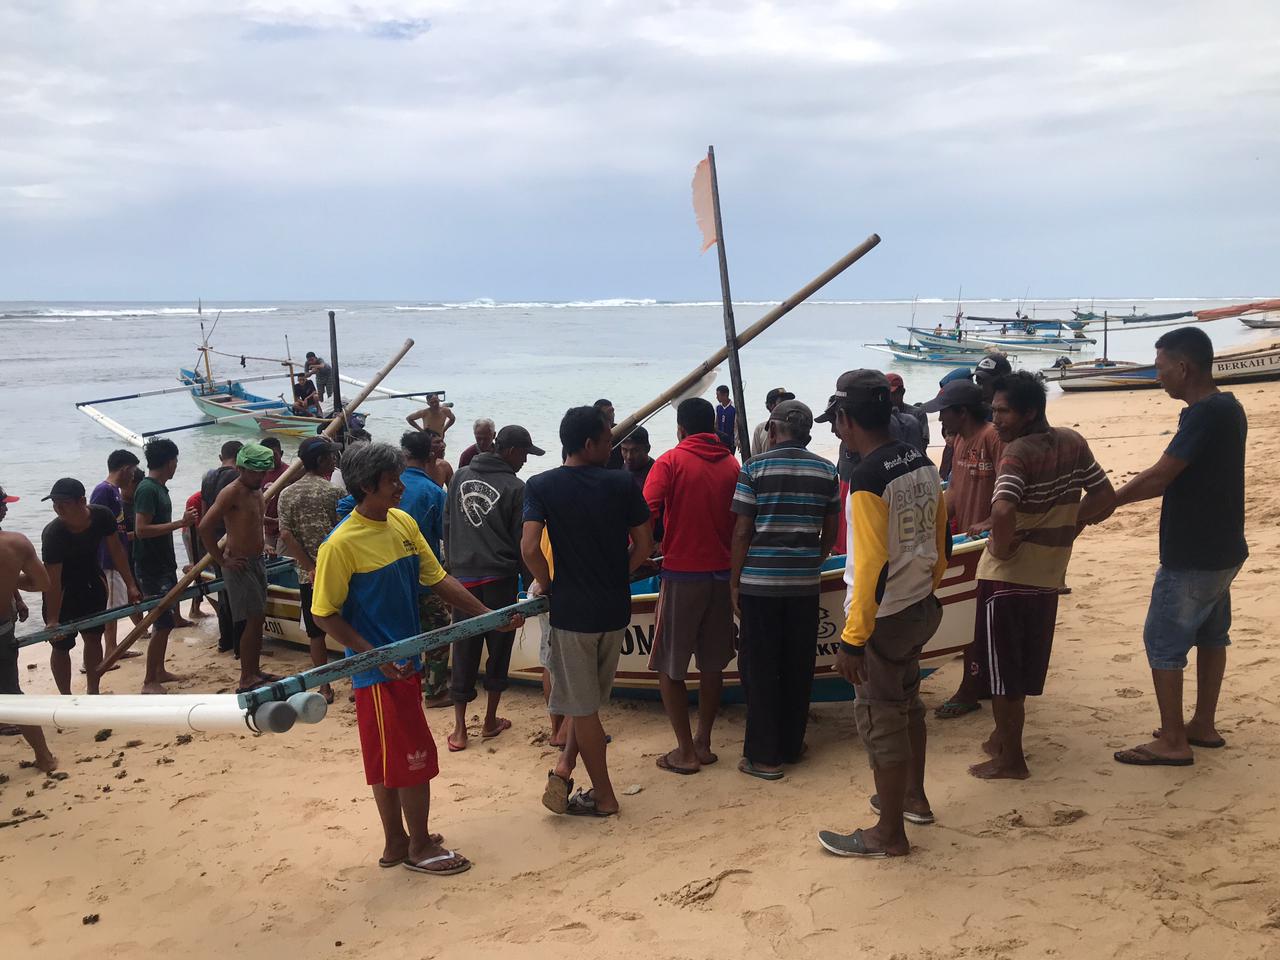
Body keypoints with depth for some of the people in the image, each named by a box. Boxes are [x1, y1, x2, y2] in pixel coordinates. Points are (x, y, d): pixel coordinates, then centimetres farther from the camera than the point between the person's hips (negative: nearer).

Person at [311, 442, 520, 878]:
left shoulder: (402, 523, 4)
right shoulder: (341, 544, -18)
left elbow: (438, 579, 9)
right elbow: (325, 614, -14)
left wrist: (488, 614, 4)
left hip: (405, 661, 7)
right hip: (379, 671, -7)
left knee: (387, 758, 17)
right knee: (416, 756, 0)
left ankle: (396, 843, 29)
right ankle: (421, 847, 16)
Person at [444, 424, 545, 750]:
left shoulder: (461, 476, 6)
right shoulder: (515, 487, -9)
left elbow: (448, 525, 10)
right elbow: (521, 540, -6)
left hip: (463, 576, 4)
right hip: (499, 577, -4)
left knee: (464, 650, 7)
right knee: (499, 647, 11)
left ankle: (459, 729, 7)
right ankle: (490, 721, 19)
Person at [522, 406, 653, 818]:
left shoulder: (541, 486, -9)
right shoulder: (622, 484, -4)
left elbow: (529, 547, -19)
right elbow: (643, 545, -1)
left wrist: (547, 584, -2)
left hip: (571, 609, -2)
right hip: (615, 608, 3)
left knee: (582, 705, 9)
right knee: (589, 697, 22)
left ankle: (603, 796, 17)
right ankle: (564, 766, 10)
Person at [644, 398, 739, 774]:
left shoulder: (671, 461, -7)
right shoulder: (732, 465, 5)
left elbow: (645, 514, -17)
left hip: (682, 574, -4)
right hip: (723, 574, 5)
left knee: (670, 667, 5)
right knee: (712, 663, 15)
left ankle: (685, 751, 5)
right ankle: (703, 742, 20)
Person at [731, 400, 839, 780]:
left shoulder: (754, 467, -6)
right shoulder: (826, 471, 4)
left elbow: (742, 531, -7)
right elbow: (830, 533, 8)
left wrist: (735, 581, 1)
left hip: (759, 582, -3)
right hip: (804, 584, 3)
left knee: (759, 668, 5)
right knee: (798, 667, 14)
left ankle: (763, 756, 8)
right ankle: (791, 746, 24)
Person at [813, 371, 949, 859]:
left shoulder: (868, 478, -22)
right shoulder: (922, 464, 3)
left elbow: (872, 566, -25)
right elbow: (940, 540, 12)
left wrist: (852, 640, -22)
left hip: (883, 618, -9)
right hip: (921, 608, 9)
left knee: (880, 720, 3)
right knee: (906, 701, 25)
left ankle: (889, 834, 15)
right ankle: (913, 796, 42)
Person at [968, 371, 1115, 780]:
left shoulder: (1018, 453, -20)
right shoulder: (1073, 444, 3)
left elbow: (1002, 510, -36)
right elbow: (1105, 497, 10)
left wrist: (1001, 546, -18)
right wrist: (1069, 528, 12)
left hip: (1006, 576, -8)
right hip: (1048, 577, 8)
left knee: (1001, 669, 5)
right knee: (1024, 666, 21)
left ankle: (1009, 759, 15)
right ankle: (1006, 738, 35)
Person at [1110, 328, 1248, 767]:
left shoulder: (1205, 414, -23)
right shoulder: (1228, 409, 8)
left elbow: (1159, 475, -23)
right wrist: (1122, 496, 9)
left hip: (1190, 556, -10)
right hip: (1222, 549, 10)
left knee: (1163, 642, -1)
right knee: (1210, 635, 18)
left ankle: (1172, 742, 5)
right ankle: (1203, 725, 31)